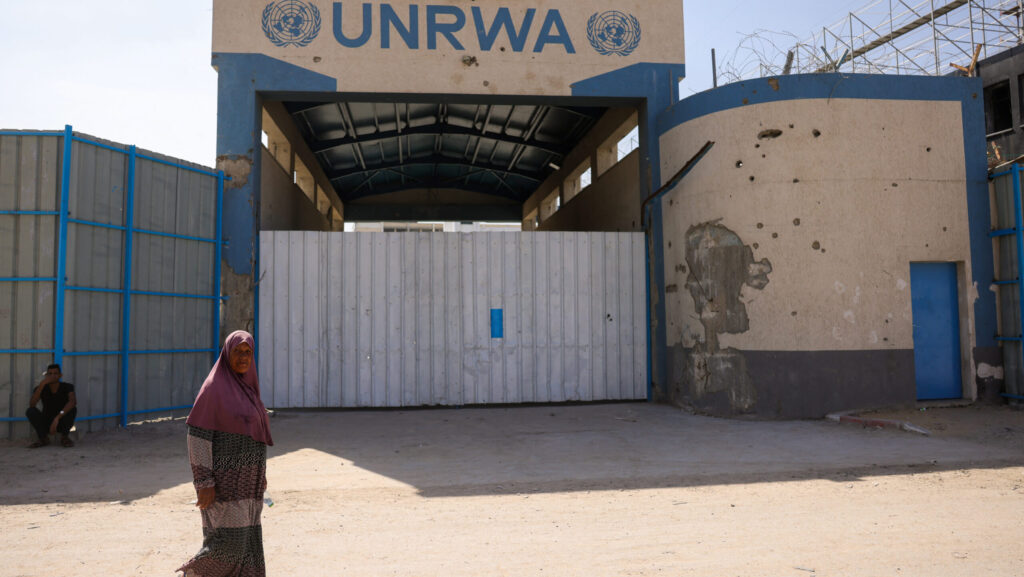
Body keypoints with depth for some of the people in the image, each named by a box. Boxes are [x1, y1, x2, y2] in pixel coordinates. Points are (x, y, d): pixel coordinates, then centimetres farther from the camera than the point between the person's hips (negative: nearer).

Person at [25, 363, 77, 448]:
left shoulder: (68, 387, -16)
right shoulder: (41, 388, -11)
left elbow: (72, 402, -36)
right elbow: (31, 404, -29)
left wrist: (57, 418, -47)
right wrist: (42, 383, -36)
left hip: (62, 423, -1)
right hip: (46, 423, 1)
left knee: (72, 408, -31)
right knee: (30, 411, -24)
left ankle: (64, 437, -8)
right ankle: (43, 438, -5)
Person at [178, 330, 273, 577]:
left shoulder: (246, 387, 11)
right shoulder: (213, 387, -14)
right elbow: (198, 435, -16)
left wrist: (258, 475, 19)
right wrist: (205, 483, -19)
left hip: (244, 479, 8)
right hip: (224, 478, -8)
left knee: (245, 542, 9)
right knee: (229, 543, -8)